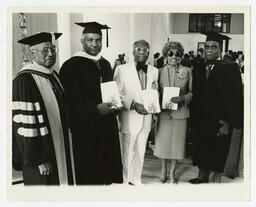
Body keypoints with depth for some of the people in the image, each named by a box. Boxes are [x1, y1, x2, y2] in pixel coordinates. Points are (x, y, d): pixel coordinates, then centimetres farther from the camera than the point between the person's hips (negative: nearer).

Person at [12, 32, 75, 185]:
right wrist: (40, 160, -20)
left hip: (61, 149, 8)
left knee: (63, 180, 16)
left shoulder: (53, 75, 8)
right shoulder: (24, 80, -17)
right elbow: (25, 125, -21)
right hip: (41, 156, -7)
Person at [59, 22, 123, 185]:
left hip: (107, 125, 7)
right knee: (89, 173, 2)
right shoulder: (72, 66, -11)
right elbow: (71, 100, -15)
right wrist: (96, 108, -23)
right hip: (85, 127, -6)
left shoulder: (105, 64, 11)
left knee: (107, 164, 13)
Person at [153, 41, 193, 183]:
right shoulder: (160, 72, 3)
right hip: (163, 112, 1)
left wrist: (182, 98, -16)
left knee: (176, 141, 8)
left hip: (180, 112, -1)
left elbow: (192, 92, 2)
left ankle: (172, 172, 27)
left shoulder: (187, 71, 0)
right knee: (163, 140, 8)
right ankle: (163, 170, 30)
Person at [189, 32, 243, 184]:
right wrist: (195, 119, 5)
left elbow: (235, 97, -14)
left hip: (219, 123, -5)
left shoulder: (229, 68, -11)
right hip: (201, 121, 5)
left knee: (218, 158, 9)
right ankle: (202, 178, 31)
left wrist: (228, 123, -17)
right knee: (202, 154, 15)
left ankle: (216, 181, 24)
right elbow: (196, 95, 9)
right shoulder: (199, 69, 6)